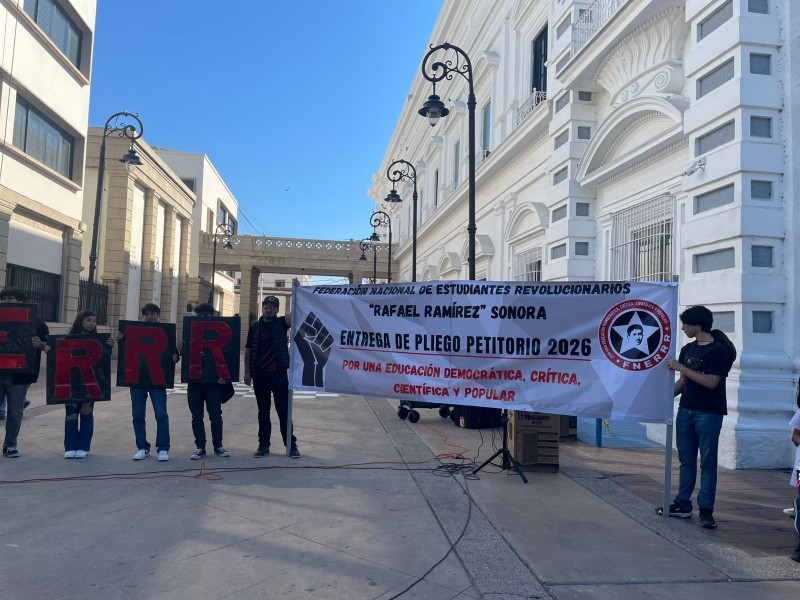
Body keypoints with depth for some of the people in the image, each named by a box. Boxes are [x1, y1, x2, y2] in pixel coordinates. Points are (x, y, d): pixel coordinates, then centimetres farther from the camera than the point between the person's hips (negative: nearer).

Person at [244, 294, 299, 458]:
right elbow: (248, 350, 9)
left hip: (279, 373, -2)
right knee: (263, 411, 10)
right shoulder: (255, 327, 7)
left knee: (283, 410, 2)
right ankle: (263, 444, 18)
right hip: (260, 375, 2)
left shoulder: (281, 323, 3)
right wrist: (247, 372, 4)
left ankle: (291, 445, 7)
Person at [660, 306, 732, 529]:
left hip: (708, 414, -6)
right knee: (686, 460, 10)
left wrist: (681, 368, -18)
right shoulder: (687, 349, 11)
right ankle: (683, 504, 16)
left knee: (707, 462, 1)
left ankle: (706, 509, 7)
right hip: (686, 411, 6)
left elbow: (711, 382, -17)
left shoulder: (719, 350, -8)